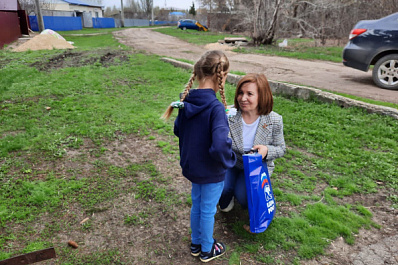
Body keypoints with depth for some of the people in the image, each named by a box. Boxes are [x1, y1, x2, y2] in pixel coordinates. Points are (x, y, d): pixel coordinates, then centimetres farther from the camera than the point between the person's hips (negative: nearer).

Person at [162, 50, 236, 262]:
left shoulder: (186, 100, -7)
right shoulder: (215, 107, -29)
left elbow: (178, 130, 6)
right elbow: (220, 145, -38)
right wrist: (230, 160, -19)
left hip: (191, 165, 6)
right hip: (211, 171, -6)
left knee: (196, 205, 25)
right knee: (208, 211, 15)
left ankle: (196, 244, 46)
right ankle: (207, 250, 38)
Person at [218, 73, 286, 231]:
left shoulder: (274, 120, -16)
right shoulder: (229, 116, -19)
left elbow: (281, 148, -3)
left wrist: (266, 150, -27)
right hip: (231, 164, 1)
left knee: (244, 197, -23)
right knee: (222, 189, -24)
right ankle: (226, 201, 18)